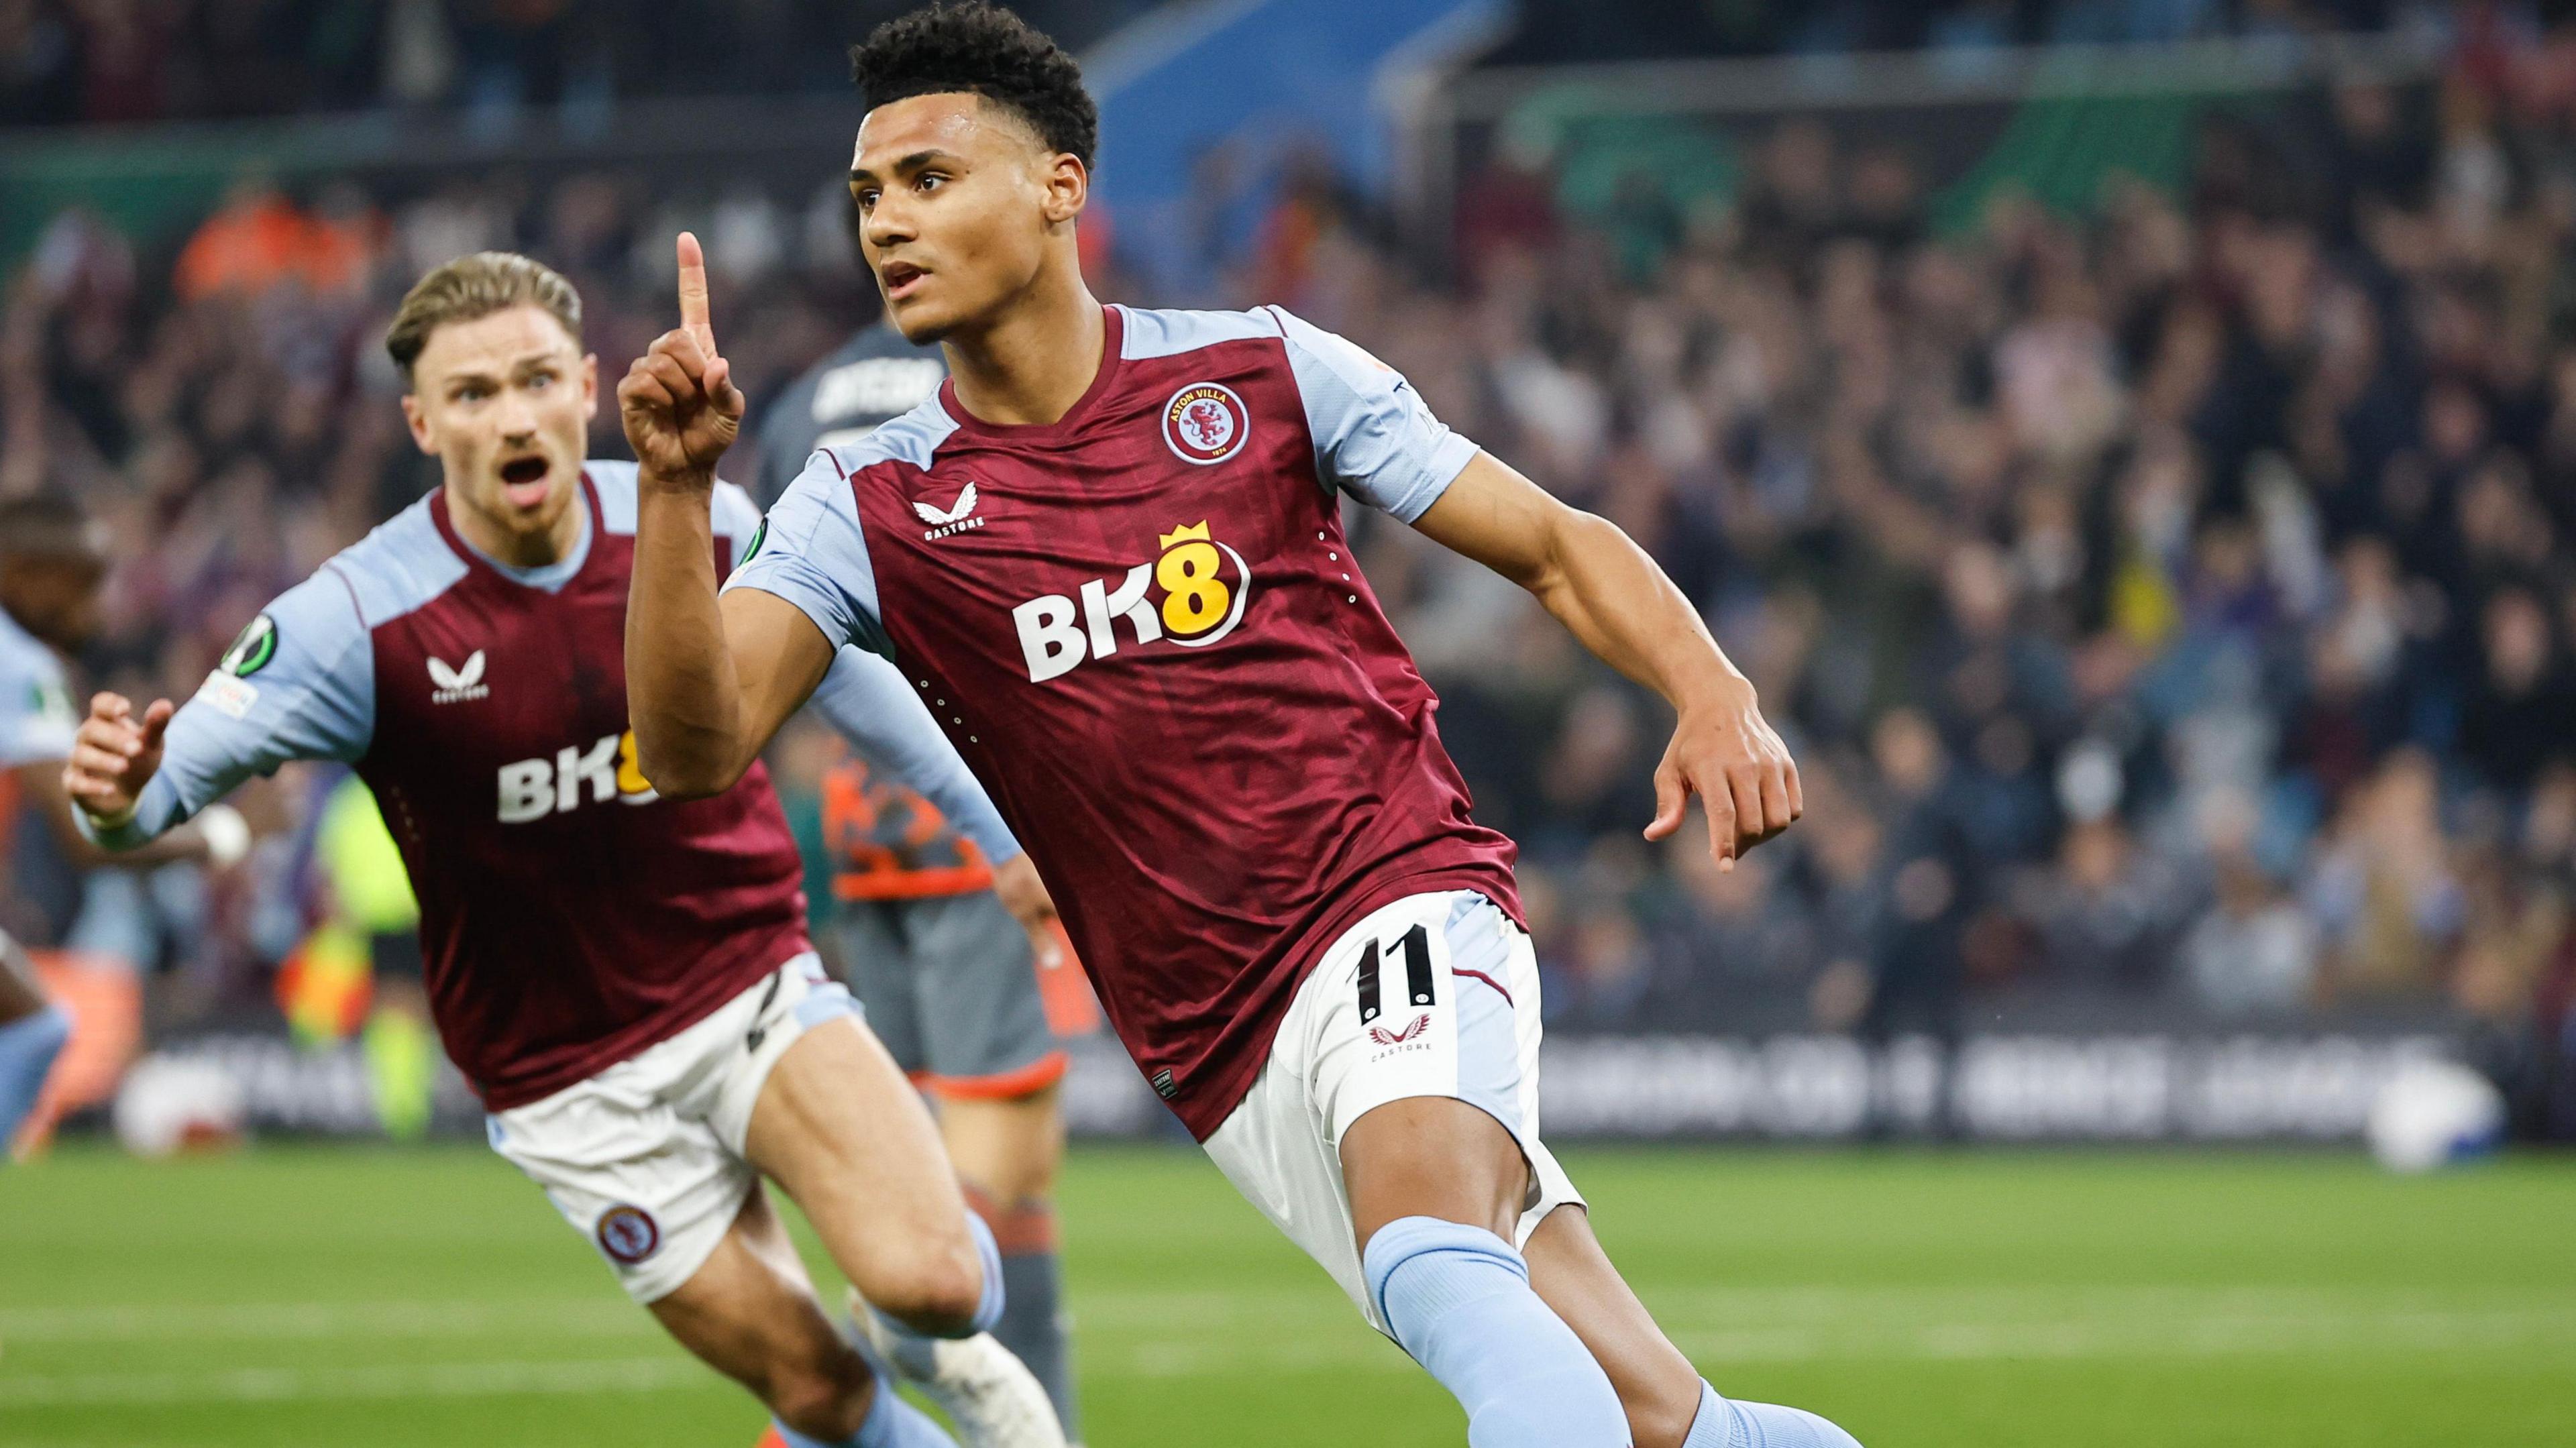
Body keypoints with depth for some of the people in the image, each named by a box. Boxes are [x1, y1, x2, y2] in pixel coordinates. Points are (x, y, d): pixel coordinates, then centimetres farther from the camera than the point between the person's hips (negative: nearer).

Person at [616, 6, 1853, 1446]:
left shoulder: (1257, 370, 3)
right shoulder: (869, 506, 4)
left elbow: (1557, 546, 8)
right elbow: (696, 746, -10)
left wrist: (1716, 697, -10)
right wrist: (678, 487, -25)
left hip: (1402, 904, -2)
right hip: (1233, 1059, 2)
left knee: (1429, 1260, -34)